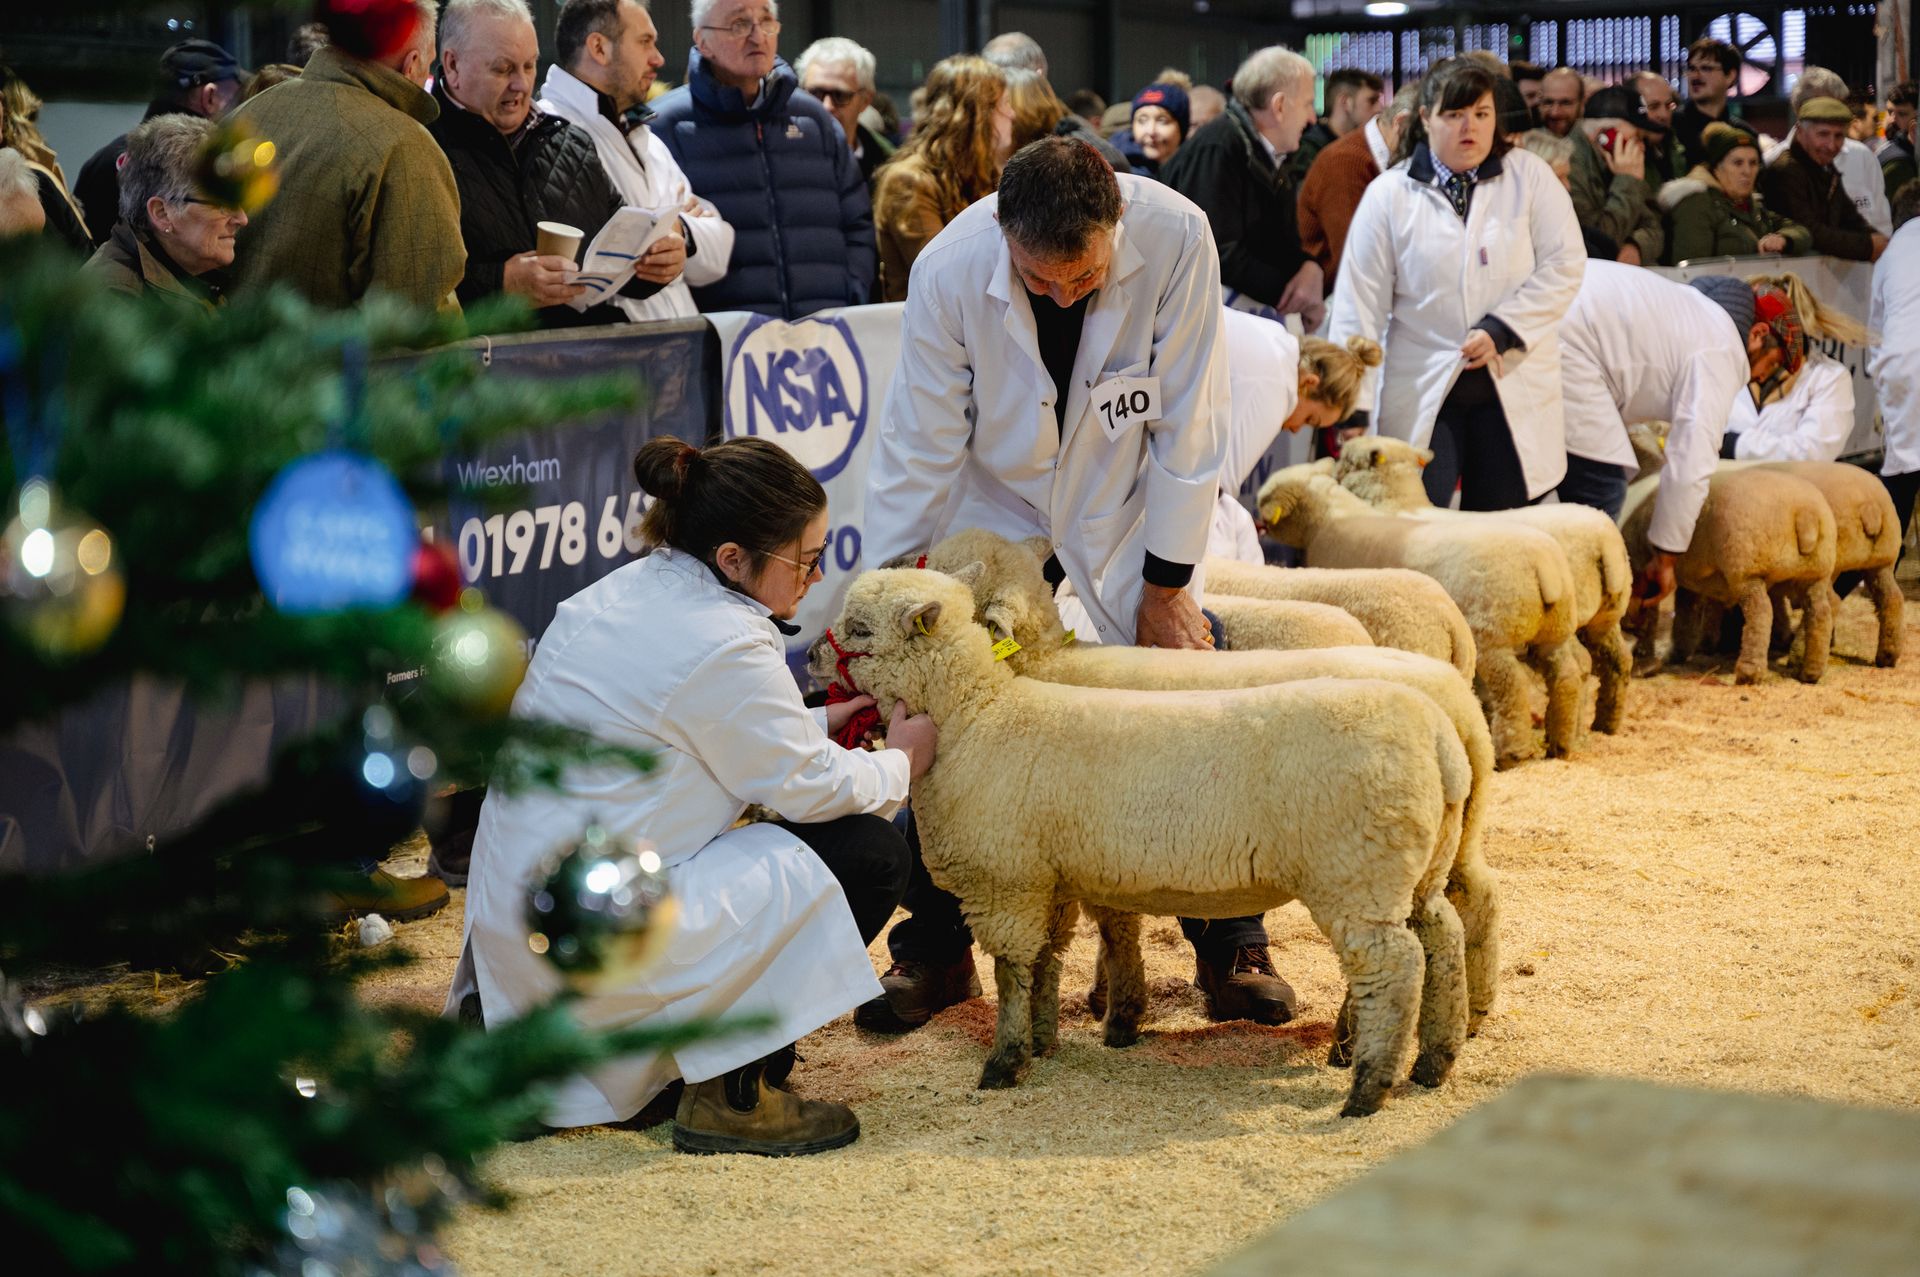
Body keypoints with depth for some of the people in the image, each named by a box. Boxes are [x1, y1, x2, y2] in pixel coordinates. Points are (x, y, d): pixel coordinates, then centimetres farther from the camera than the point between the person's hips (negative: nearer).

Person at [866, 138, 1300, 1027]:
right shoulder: (949, 272, -26)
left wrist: (1166, 588, -11)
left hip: (1128, 515, 0)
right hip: (996, 516, 0)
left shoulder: (1176, 240, -27)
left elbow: (1188, 424, -17)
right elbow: (919, 454, -16)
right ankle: (934, 948, 14)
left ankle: (1231, 948, 13)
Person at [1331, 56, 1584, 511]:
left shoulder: (1529, 176, 2)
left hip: (1515, 388, 1)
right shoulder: (1389, 194, 1)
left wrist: (1500, 330, -15)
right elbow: (1360, 304, -1)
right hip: (1423, 393, -1)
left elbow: (1563, 266, -3)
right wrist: (1352, 407, -6)